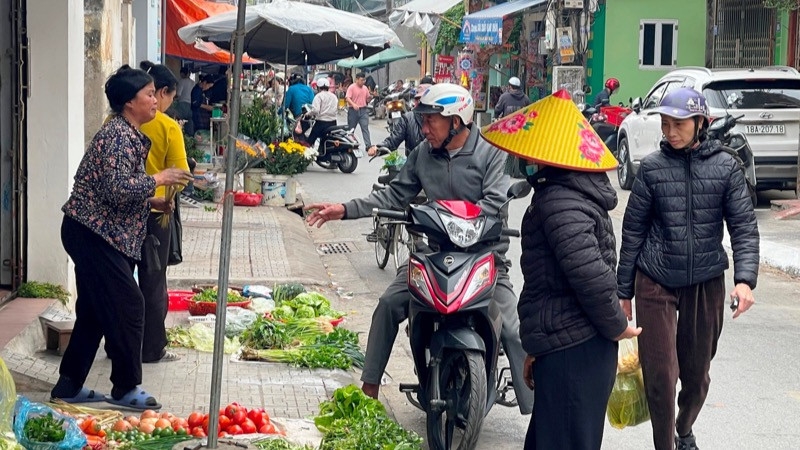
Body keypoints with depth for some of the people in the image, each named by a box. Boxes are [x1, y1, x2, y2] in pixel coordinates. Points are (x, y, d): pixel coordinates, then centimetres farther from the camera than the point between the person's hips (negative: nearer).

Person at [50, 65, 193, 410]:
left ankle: (70, 385, 20)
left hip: (97, 235, 10)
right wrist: (158, 180, -15)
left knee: (94, 312, 13)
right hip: (94, 234, -10)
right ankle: (126, 388, 4)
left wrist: (150, 201, 10)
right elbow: (117, 190, -25)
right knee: (128, 306, -5)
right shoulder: (118, 135, -17)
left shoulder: (127, 134, 15)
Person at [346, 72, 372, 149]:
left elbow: (367, 99, 21)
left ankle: (368, 145, -14)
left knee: (365, 128, -7)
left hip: (363, 110, 3)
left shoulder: (365, 88, 12)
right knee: (351, 129, 9)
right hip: (353, 110, -3)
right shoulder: (352, 87, -6)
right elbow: (347, 98, -17)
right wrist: (353, 104, -34)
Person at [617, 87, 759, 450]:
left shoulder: (725, 167, -2)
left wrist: (745, 278, -18)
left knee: (697, 372, 13)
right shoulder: (652, 167, -1)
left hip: (706, 283, 1)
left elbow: (744, 227, -3)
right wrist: (624, 291, 5)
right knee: (659, 373, -4)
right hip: (656, 283, -1)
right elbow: (633, 230, 3)